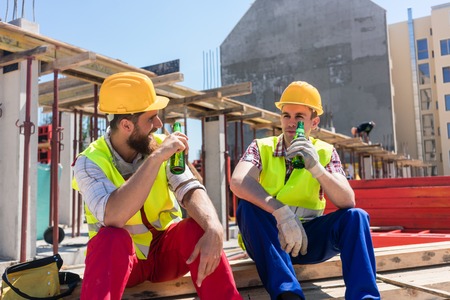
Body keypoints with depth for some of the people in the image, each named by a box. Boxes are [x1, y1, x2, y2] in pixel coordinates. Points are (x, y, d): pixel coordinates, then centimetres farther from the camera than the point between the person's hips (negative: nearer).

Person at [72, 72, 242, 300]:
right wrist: (155, 159, -36)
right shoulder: (90, 162, -16)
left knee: (198, 227, -27)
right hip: (118, 254, -2)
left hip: (165, 250, 3)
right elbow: (114, 218, -33)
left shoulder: (159, 145, -7)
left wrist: (214, 228, -39)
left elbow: (191, 191, -19)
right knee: (112, 237, -35)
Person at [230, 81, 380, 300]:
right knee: (248, 206, -30)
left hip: (309, 236, 1)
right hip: (269, 238, -1)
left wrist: (316, 168, -29)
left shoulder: (325, 152, 2)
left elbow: (348, 202, -12)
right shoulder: (261, 147, -3)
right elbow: (238, 182, -25)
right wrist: (281, 212, -40)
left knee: (354, 216, -22)